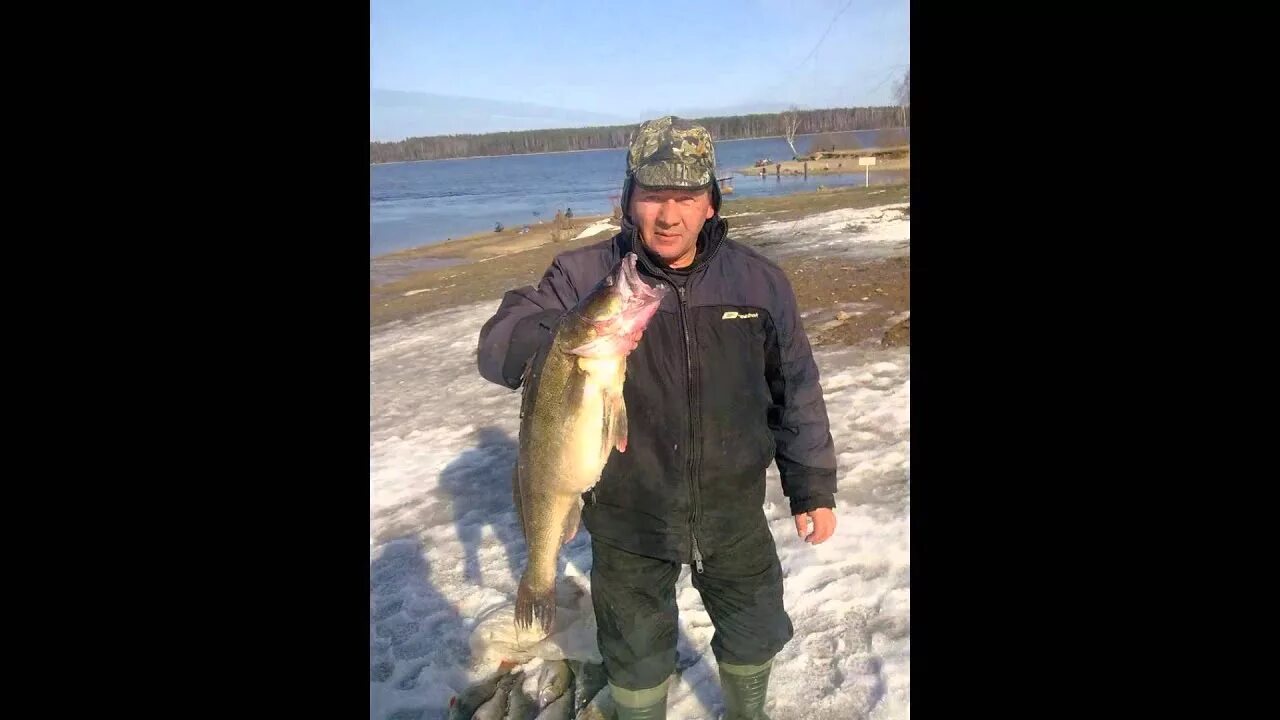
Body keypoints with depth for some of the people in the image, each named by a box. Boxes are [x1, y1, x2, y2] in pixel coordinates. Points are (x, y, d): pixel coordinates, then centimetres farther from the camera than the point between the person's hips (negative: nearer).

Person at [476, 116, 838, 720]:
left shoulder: (758, 280, -5)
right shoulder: (584, 277, -13)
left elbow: (796, 391, 3)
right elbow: (497, 345, -21)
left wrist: (813, 486, 6)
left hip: (734, 512, 2)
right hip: (628, 522, -2)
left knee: (754, 636, 24)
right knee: (636, 656, 20)